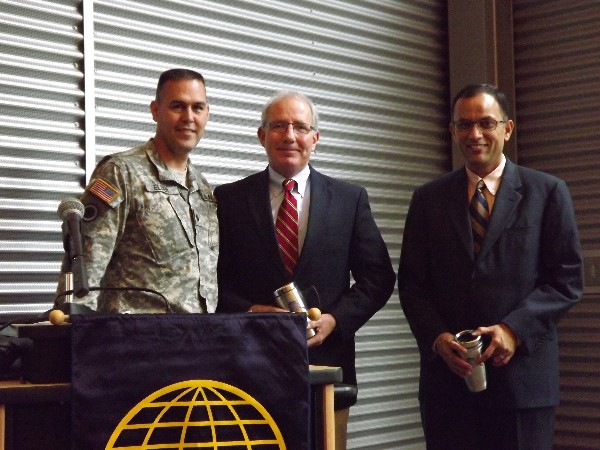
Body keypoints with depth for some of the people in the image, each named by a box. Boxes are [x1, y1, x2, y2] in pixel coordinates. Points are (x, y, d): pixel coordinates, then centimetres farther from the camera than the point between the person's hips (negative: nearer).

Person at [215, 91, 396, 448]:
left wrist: (335, 319, -8)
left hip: (326, 358, 1)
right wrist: (249, 312, -13)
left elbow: (378, 278, 6)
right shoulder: (230, 199, 5)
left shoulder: (350, 198, 7)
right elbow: (212, 279, 4)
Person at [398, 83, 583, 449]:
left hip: (523, 374, -1)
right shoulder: (429, 199, 11)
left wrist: (514, 329, -13)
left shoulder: (547, 192, 4)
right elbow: (411, 282, 9)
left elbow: (567, 279, 0)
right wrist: (437, 337, -8)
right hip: (447, 373, 2)